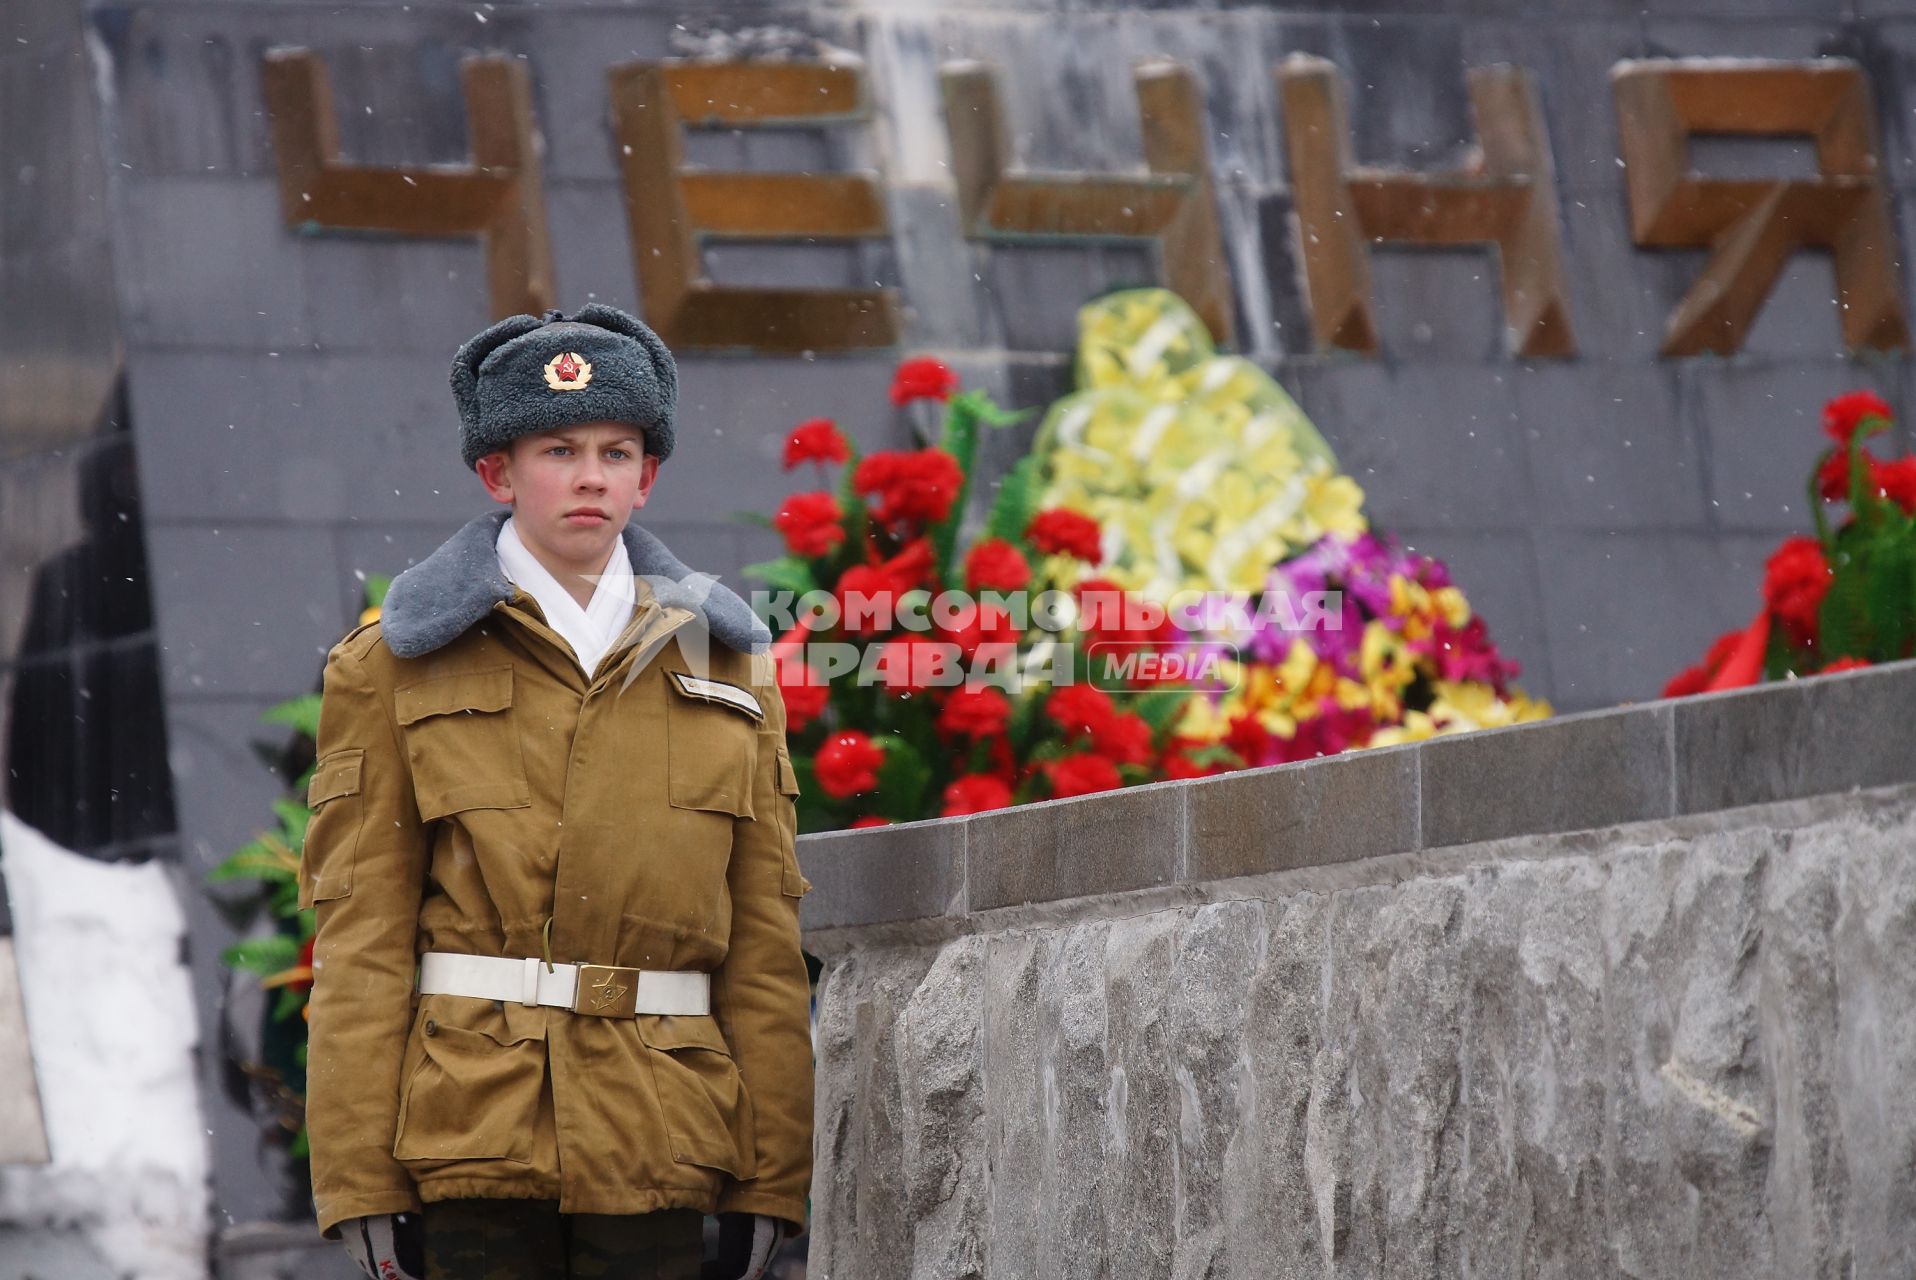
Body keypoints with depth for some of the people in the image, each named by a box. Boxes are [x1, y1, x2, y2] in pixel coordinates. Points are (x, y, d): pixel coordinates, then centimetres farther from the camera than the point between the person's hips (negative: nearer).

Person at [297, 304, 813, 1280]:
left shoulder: (721, 662, 11)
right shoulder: (397, 668, 4)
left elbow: (765, 928, 11)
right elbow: (360, 931, 0)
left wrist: (770, 1170, 5)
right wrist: (359, 1178, -7)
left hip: (660, 1141, 2)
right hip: (471, 1124, -2)